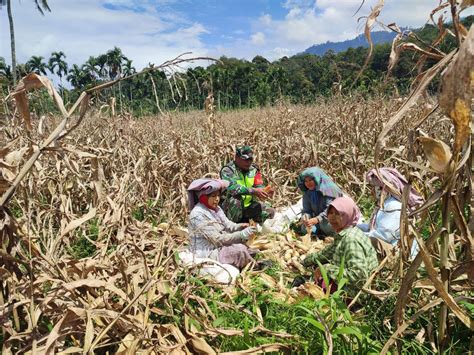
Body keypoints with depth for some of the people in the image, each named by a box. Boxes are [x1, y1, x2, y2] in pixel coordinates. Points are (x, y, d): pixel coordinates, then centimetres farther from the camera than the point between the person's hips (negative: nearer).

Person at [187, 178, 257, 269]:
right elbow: (218, 239, -25)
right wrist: (242, 234, -27)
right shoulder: (198, 215, -24)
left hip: (217, 246, 9)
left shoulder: (215, 208, 4)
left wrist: (240, 227, -21)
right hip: (206, 254, -9)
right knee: (240, 250, -18)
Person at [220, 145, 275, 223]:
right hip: (230, 207, -6)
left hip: (248, 206, 6)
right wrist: (253, 191, -38)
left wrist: (265, 192, -27)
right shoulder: (228, 170, -15)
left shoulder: (253, 169, 4)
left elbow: (260, 186, -2)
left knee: (270, 212, -9)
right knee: (235, 198, -37)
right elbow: (231, 187, -32)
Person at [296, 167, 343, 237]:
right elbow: (307, 210, -4)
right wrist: (305, 217, -28)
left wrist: (316, 219, -41)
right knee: (305, 229, -19)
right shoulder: (307, 193, -2)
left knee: (325, 223, -35)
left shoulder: (329, 189, -20)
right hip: (318, 221, 5)